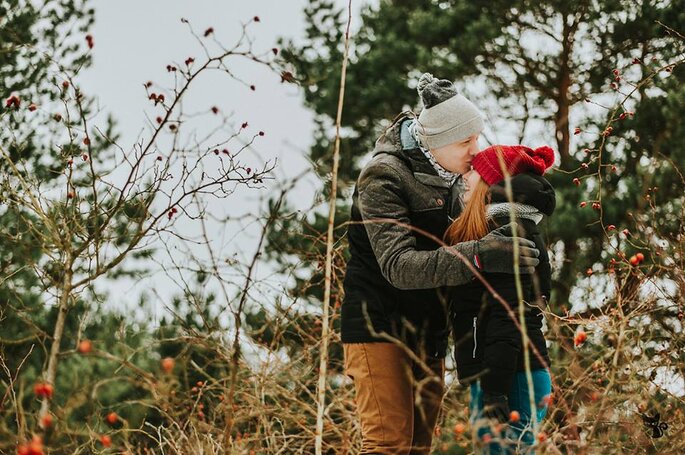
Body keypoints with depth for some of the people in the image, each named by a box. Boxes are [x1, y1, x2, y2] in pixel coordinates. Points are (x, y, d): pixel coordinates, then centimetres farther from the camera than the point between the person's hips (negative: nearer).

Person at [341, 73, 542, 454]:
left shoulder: (446, 176, 7)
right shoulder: (384, 177, -19)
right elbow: (399, 266, -30)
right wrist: (478, 255, -40)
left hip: (428, 334, 8)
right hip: (381, 328, -8)